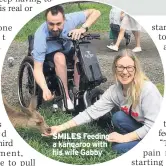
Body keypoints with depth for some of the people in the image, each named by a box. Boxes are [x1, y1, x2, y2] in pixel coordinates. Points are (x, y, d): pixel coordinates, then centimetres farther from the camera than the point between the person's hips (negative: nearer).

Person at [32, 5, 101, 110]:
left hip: (67, 50, 3)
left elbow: (96, 12, -21)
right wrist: (45, 89, -49)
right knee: (60, 57, -36)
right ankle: (66, 98, -28)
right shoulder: (41, 35, -35)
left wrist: (83, 28, -37)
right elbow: (37, 69, -33)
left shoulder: (70, 20, -28)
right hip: (47, 56, -3)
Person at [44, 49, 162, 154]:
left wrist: (124, 138, -24)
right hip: (143, 129, 6)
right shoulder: (114, 90, -9)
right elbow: (92, 112, -13)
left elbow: (152, 125, -26)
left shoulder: (147, 90, -27)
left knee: (119, 147, -19)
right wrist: (61, 128, -19)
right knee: (118, 117, -19)